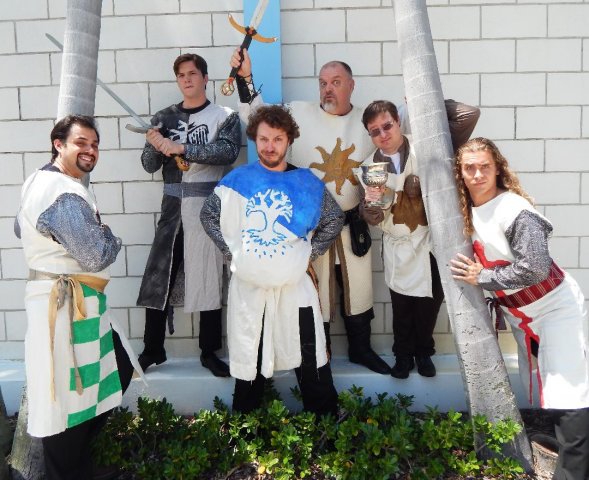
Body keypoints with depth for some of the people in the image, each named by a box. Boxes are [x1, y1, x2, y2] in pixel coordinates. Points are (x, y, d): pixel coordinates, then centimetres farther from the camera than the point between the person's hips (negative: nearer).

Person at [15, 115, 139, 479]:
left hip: (72, 299, 11)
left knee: (119, 369, 18)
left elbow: (20, 229, 28)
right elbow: (97, 257, -23)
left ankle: (77, 451, 33)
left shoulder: (40, 182, 13)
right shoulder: (65, 194, -21)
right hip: (66, 303, -11)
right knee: (68, 396, 2)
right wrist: (110, 236, -3)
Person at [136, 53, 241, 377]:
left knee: (209, 280, 2)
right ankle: (152, 350, 19)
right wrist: (155, 146, -13)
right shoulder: (164, 118, 11)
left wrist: (180, 147, -19)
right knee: (159, 277, 4)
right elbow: (149, 165, 8)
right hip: (173, 207, 3)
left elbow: (227, 152, -16)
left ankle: (209, 352, 16)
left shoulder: (225, 117, 2)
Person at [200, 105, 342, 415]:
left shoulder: (306, 182, 2)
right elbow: (208, 215, 11)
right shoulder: (237, 180, 2)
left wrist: (310, 253, 3)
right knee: (249, 360, 13)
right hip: (247, 284, 1)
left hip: (295, 284, 0)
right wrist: (231, 251, 2)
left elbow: (334, 220, 11)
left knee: (311, 360, 4)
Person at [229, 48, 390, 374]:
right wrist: (245, 77, -16)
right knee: (315, 292, 9)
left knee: (358, 288, 16)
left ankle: (360, 349, 38)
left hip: (353, 222, 3)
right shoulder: (300, 113, -5)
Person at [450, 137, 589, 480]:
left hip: (555, 307, -8)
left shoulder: (515, 210, -24)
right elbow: (474, 261, 14)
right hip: (518, 314, 8)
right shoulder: (467, 209, -1)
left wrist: (483, 278, -21)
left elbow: (534, 269, -29)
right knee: (542, 389, 19)